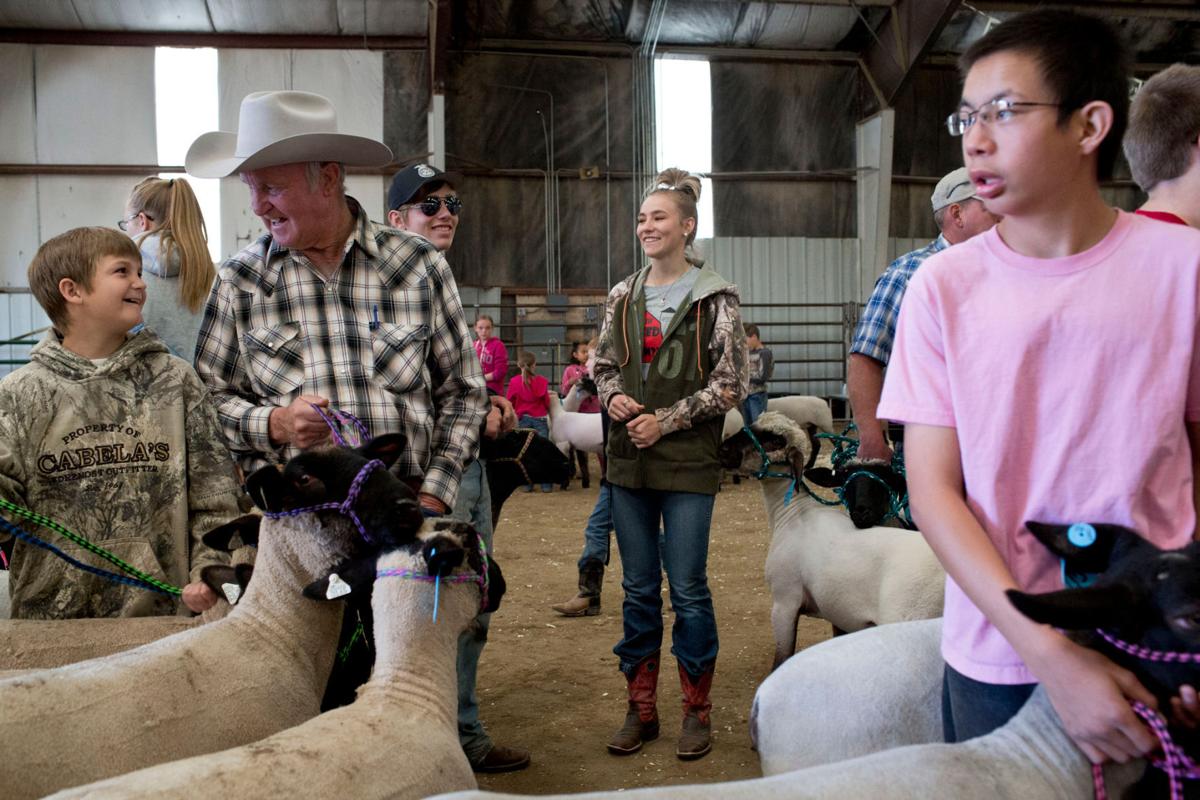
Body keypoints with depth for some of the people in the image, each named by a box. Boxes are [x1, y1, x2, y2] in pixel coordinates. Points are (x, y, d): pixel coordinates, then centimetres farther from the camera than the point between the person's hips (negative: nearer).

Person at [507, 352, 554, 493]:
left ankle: (527, 484, 8)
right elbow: (547, 402, -1)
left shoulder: (514, 382, -6)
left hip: (522, 419, 1)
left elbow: (510, 402, 2)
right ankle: (546, 484, 1)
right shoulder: (541, 381, -8)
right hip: (540, 419, -1)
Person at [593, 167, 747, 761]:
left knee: (688, 590, 3)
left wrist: (667, 419, -12)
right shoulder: (623, 295, 9)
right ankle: (641, 708, 25)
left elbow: (730, 385, -6)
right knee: (639, 588, 12)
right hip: (629, 460, 5)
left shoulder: (714, 298, -4)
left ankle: (697, 712, 20)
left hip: (687, 463, -4)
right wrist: (612, 395, -4)